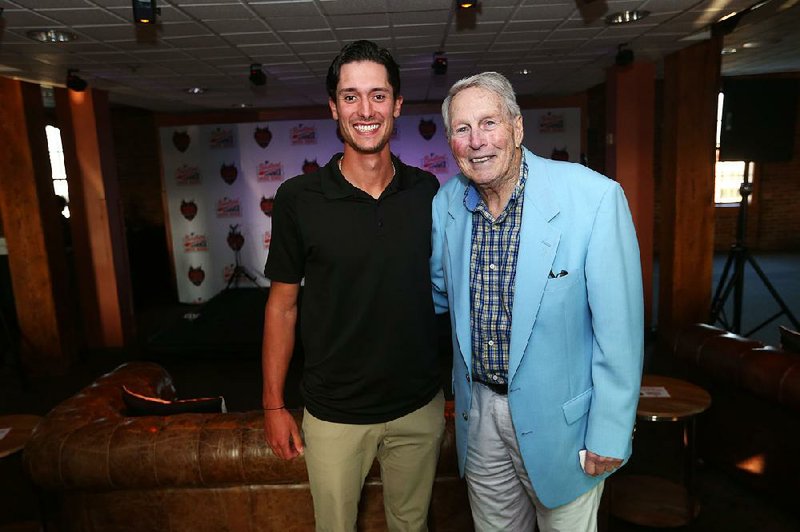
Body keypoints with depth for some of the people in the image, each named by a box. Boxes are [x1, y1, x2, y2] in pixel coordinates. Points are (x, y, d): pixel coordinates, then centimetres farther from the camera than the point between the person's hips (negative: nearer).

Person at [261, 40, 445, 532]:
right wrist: (274, 404, -3)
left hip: (419, 405, 2)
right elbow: (283, 304, -5)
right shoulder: (298, 198, -12)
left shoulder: (428, 192, -5)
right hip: (334, 413, -2)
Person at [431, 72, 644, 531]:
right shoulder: (446, 202, -5)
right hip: (478, 411, 4)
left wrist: (609, 436, -12)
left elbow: (618, 329, -16)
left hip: (559, 420, -4)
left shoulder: (595, 198, -21)